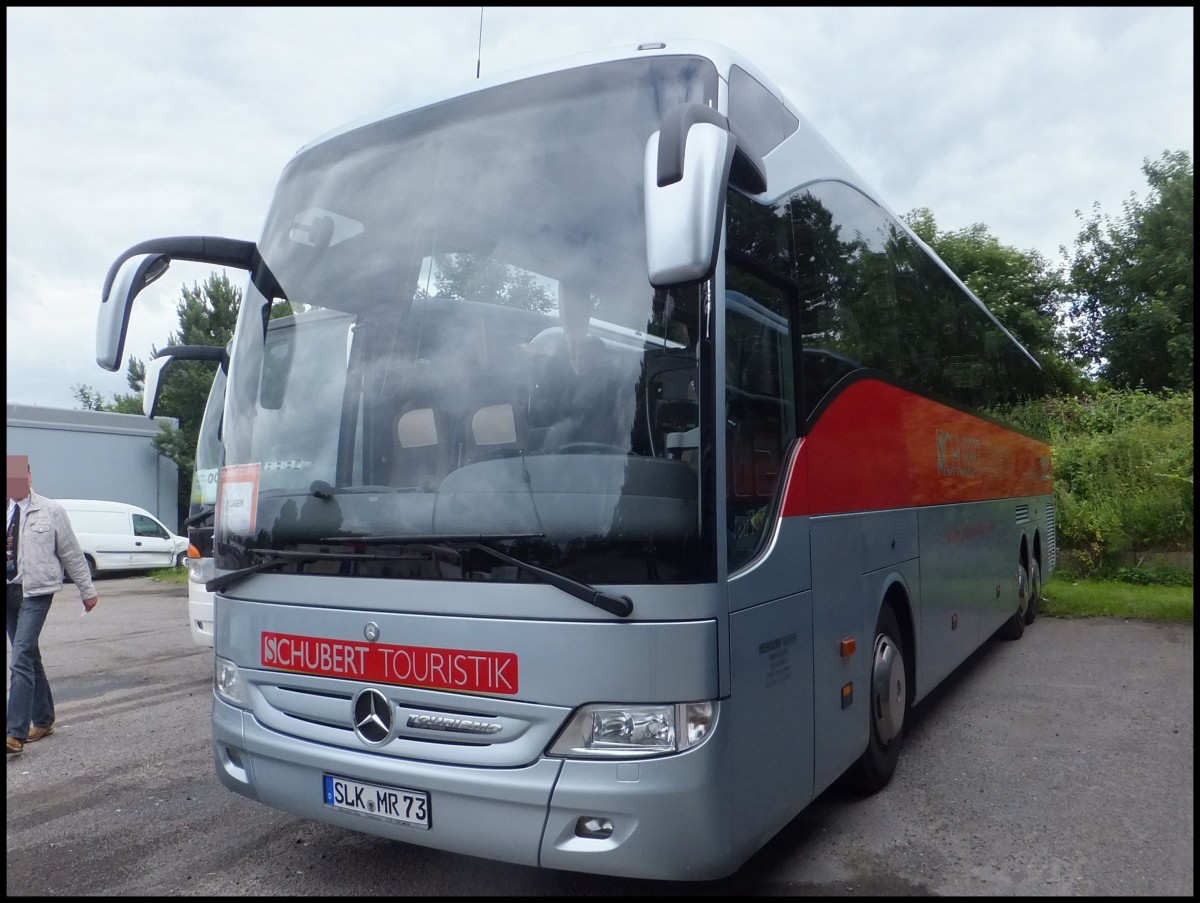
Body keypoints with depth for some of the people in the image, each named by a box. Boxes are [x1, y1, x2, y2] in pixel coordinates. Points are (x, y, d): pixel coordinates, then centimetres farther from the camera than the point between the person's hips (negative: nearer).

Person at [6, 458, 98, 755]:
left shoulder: (50, 511, -3)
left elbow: (72, 554, 1)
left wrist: (87, 591, 5)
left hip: (35, 592, -5)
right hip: (10, 591, 5)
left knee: (22, 659, -12)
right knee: (29, 658, 14)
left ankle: (16, 734, -11)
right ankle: (43, 721, 27)